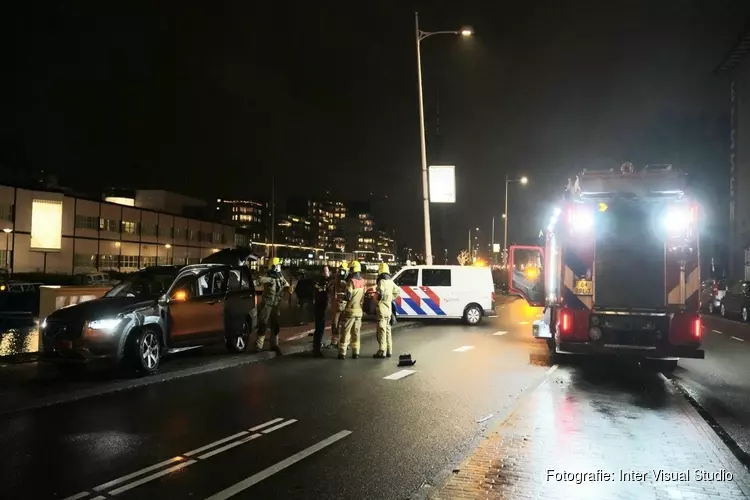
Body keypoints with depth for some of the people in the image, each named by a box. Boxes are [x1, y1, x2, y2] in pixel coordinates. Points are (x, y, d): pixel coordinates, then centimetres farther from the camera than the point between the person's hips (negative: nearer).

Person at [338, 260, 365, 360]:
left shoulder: (351, 281, -14)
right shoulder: (362, 282, 6)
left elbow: (348, 296, -17)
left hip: (350, 310, -6)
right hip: (359, 310, 6)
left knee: (346, 332, -1)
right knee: (356, 332, 12)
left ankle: (342, 353, -1)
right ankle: (356, 353, 12)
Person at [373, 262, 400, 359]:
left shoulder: (382, 282, -15)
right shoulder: (390, 281, 9)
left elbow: (380, 294, -26)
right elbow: (396, 291, 20)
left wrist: (376, 298, -7)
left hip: (382, 308, -8)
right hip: (389, 308, 8)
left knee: (382, 330, -5)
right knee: (387, 329, 15)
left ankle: (382, 351, -5)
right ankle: (389, 351, 19)